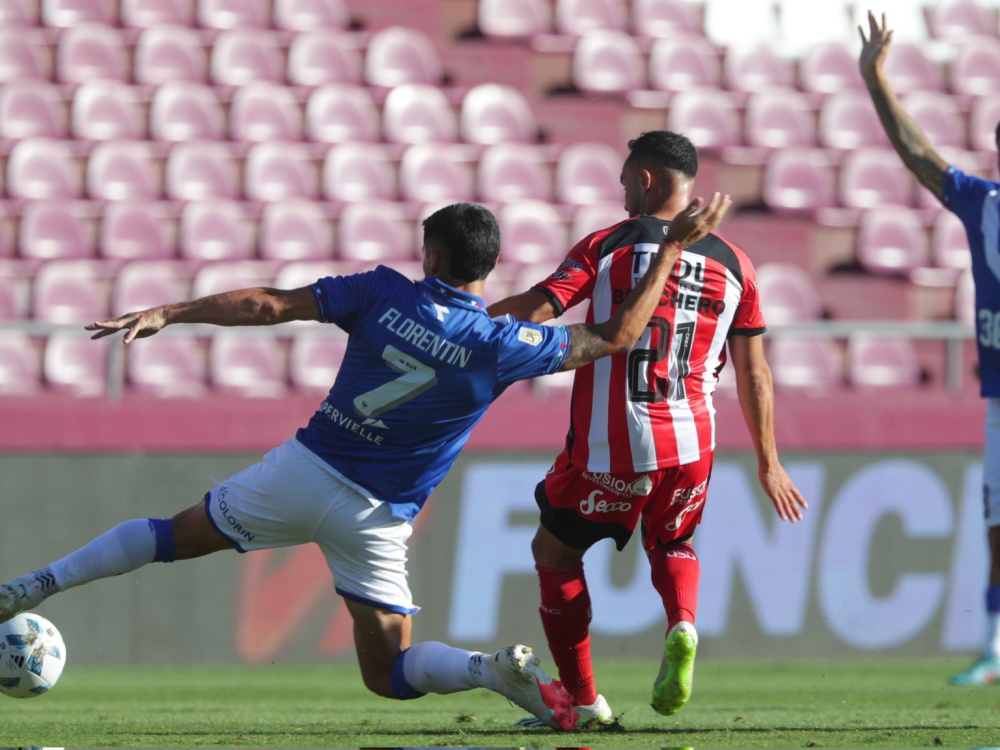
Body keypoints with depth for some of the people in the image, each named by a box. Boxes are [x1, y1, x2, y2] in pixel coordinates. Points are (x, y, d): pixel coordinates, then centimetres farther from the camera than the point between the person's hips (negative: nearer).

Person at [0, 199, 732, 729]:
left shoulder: (384, 292, -8)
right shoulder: (501, 345, -10)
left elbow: (270, 304, -8)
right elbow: (617, 336, -2)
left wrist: (165, 314, -3)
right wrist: (675, 247, 3)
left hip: (303, 469, 0)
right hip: (375, 516, 0)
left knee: (176, 536, 18)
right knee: (389, 673, 10)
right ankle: (497, 669, -19)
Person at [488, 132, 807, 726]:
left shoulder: (606, 247, -1)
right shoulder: (733, 264, 9)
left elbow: (537, 308, -11)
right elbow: (754, 373, 12)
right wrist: (769, 463, 19)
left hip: (608, 447, -3)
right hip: (691, 443, 3)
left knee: (555, 552, 17)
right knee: (673, 544, 28)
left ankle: (583, 701, 14)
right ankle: (683, 627, -5)